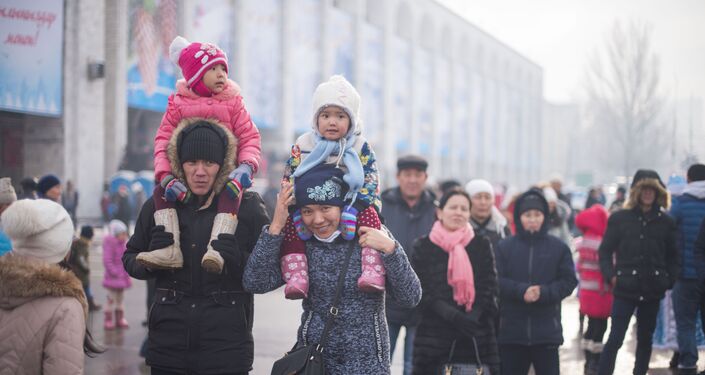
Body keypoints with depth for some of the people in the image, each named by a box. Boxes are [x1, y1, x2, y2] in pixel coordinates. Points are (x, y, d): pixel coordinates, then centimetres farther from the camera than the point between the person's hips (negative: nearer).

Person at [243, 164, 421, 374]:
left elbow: (411, 298, -10)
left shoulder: (371, 239, -6)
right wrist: (276, 227, -16)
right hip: (312, 358, 1)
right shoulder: (301, 246, -1)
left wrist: (390, 249, -23)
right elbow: (254, 283, -12)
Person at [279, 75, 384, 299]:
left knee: (369, 216, -29)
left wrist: (354, 207, -24)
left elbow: (371, 182, -6)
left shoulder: (360, 148, 1)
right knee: (289, 223, -24)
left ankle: (372, 272, -39)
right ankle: (296, 276, -33)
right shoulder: (302, 146, 3)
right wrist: (296, 210, -16)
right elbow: (288, 181, 3)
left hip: (349, 207, -1)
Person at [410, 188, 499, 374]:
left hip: (476, 335, 1)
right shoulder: (423, 247, 6)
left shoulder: (482, 245, 10)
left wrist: (473, 316, -14)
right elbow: (422, 291, -1)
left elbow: (489, 288, 4)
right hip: (434, 334, -1)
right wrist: (452, 316, -15)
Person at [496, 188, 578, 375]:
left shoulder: (559, 248, 0)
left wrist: (544, 293, -18)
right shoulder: (505, 247, -1)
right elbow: (496, 281, -5)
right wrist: (521, 291, -21)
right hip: (511, 330, 1)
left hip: (547, 331, 0)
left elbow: (569, 281, -2)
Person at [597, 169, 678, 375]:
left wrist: (669, 280, -2)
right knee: (615, 338, -7)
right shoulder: (619, 218, 0)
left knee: (645, 339, 12)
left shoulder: (666, 222, 6)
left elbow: (672, 256, 11)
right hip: (625, 289, -3)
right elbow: (605, 250, 2)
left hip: (653, 290, 3)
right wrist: (611, 275, -11)